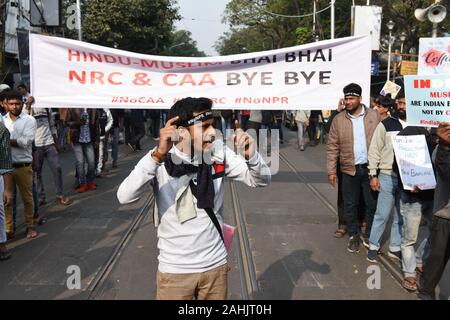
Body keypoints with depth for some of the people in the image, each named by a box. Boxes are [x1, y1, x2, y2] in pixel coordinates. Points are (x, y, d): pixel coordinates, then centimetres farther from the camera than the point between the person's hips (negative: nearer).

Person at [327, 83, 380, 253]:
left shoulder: (374, 116, 0)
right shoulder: (339, 119, 0)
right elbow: (332, 147, 1)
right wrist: (331, 170, -3)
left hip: (370, 168, 0)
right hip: (349, 169, 0)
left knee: (372, 204, 9)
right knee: (350, 205, 10)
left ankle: (369, 236, 28)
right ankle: (354, 236, 27)